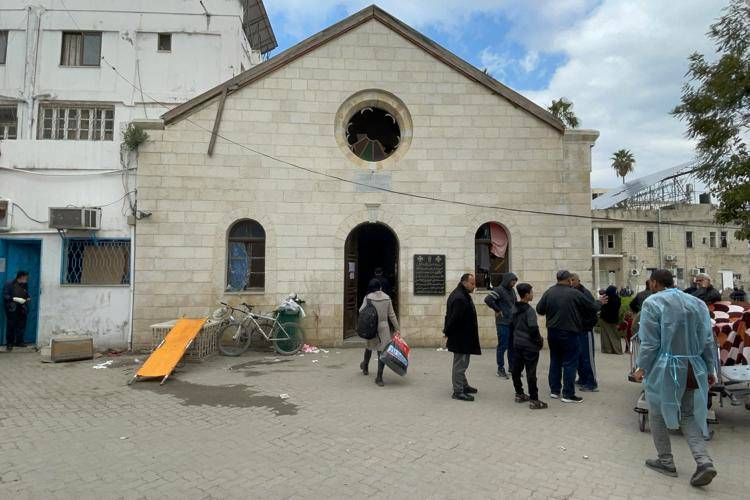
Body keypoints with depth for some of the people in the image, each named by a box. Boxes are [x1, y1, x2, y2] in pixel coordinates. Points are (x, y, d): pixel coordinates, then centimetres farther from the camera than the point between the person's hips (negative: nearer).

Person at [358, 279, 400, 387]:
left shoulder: (368, 297, -6)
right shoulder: (387, 298, 0)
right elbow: (392, 314, 2)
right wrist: (396, 328, 8)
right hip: (384, 327, 0)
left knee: (369, 346, 23)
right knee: (382, 351, 2)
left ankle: (365, 366, 46)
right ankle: (379, 377, -1)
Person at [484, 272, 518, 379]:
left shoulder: (512, 291, 13)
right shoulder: (499, 290, -12)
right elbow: (488, 299, -23)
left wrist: (514, 312, 13)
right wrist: (497, 310, -15)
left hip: (512, 322, 8)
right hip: (503, 323, -8)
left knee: (512, 346, 13)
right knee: (502, 346, -3)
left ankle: (512, 367, 24)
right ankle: (500, 369, 6)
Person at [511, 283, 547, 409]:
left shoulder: (515, 309, 6)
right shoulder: (529, 310, -17)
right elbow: (533, 329, -21)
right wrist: (540, 341, -7)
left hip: (517, 344, 8)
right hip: (529, 345, -8)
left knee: (516, 370, 14)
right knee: (531, 372, -3)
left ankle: (519, 394, 26)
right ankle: (534, 400, 2)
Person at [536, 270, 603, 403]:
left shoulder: (549, 292, -2)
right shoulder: (574, 293, -12)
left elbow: (539, 309, 0)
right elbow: (591, 306, -2)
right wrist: (600, 303, 19)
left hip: (552, 332, 5)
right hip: (568, 333, -5)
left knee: (555, 360, 15)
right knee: (570, 363, 3)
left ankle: (554, 390, 22)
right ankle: (568, 394, 6)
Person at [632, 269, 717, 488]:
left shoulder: (652, 303, -12)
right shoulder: (697, 303, 5)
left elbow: (650, 343, -14)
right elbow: (708, 341, 6)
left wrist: (642, 367, -2)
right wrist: (710, 369, 15)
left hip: (665, 369, -5)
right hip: (693, 370, 5)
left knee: (658, 414, 13)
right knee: (688, 414, 18)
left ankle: (666, 461, 22)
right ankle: (703, 460, 3)